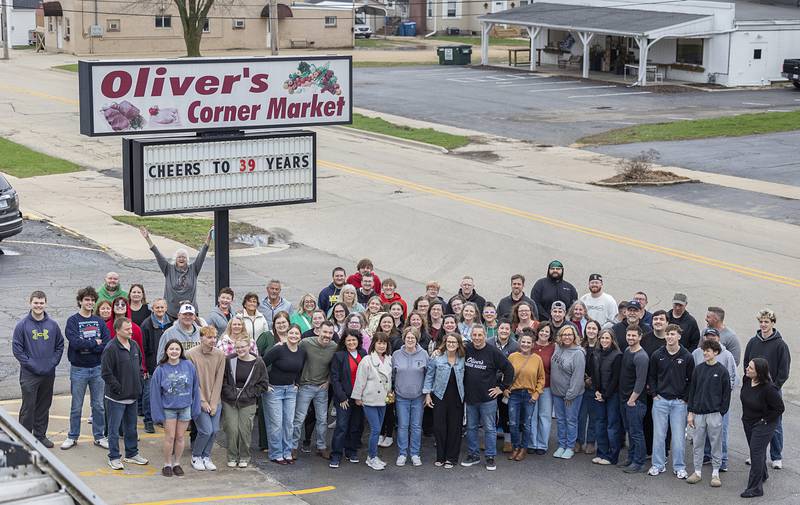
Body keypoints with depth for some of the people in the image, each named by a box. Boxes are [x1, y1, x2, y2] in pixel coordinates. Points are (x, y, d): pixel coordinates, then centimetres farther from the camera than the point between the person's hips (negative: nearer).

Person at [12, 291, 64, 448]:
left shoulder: (52, 325, 4)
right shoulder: (22, 325, -6)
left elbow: (60, 345, 11)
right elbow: (17, 348, -7)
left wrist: (54, 362, -1)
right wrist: (30, 364, -13)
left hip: (49, 374, 4)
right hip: (29, 374, -4)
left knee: (44, 406, 13)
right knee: (28, 407, -3)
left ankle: (40, 435, 24)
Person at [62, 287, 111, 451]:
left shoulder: (99, 321, 6)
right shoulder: (73, 321, -5)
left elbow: (108, 343, -7)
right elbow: (75, 342, -19)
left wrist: (87, 346, -15)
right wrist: (95, 343, -12)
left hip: (97, 368, 3)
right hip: (79, 369, -3)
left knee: (99, 405, 9)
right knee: (76, 406, 6)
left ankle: (99, 436, 19)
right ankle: (72, 437, 18)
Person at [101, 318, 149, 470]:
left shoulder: (134, 346, 7)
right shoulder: (111, 349, -16)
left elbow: (139, 366, 20)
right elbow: (107, 373, -17)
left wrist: (138, 385, 9)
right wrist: (119, 389, -16)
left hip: (133, 395, 7)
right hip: (116, 397, -7)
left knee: (131, 427, 17)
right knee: (114, 429, 2)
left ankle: (132, 454, 29)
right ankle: (114, 458, 11)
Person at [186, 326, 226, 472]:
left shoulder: (220, 355, 0)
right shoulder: (191, 354, -11)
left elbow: (219, 380, 1)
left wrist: (214, 403, -5)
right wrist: (203, 402, -11)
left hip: (215, 401, 4)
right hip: (198, 400, -4)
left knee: (215, 430, 1)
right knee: (206, 430, -10)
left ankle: (206, 457, 22)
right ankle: (196, 457, 13)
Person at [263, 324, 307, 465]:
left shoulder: (302, 352, 2)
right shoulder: (278, 350, -17)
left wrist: (297, 383, 11)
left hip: (291, 390, 5)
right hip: (274, 389, -5)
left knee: (289, 422, 7)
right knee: (276, 423, -3)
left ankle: (287, 452, 18)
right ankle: (276, 454, 7)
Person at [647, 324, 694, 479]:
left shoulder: (687, 357, -1)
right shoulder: (657, 355, 2)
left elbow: (691, 380, 4)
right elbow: (651, 376, 10)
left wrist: (685, 398, -1)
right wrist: (654, 394, 1)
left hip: (679, 402, -1)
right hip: (660, 400, 1)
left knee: (678, 436, 1)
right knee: (659, 434, 5)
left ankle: (679, 467, 11)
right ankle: (658, 465, 15)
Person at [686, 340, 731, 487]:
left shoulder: (722, 371, -3)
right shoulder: (698, 369, 5)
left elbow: (726, 393, -1)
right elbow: (692, 391, 8)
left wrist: (722, 412, -6)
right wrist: (690, 412, 3)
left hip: (715, 414, -3)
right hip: (698, 413, 3)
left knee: (716, 444, 3)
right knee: (697, 444, 8)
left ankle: (715, 473, 11)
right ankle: (697, 472, 17)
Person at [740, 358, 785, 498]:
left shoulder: (768, 389, -30)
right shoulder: (747, 379, -10)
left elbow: (779, 408, -20)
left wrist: (765, 420, -15)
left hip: (763, 425, -7)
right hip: (748, 422, 7)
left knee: (756, 452, -7)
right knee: (756, 450, 23)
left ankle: (755, 488, -1)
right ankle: (762, 475, 46)